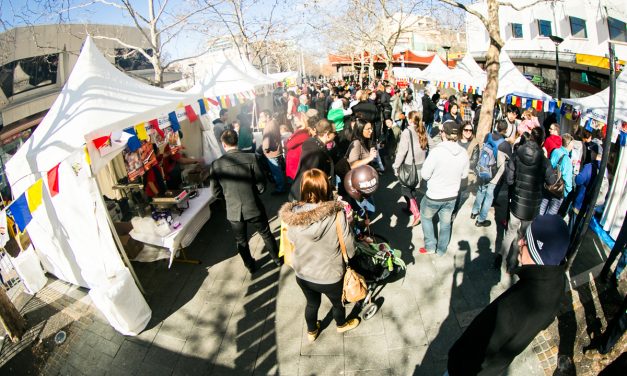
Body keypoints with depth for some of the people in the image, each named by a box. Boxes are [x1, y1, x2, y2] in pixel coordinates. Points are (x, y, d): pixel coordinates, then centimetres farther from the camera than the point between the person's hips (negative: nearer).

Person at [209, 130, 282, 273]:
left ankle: (250, 265, 41)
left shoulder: (216, 165, -11)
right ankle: (277, 258, 41)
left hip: (234, 210, 1)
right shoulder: (251, 158, -16)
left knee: (241, 240, 23)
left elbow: (216, 192, -3)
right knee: (266, 234, 23)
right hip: (254, 207, 0)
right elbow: (261, 186, -12)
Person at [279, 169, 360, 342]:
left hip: (302, 274, 3)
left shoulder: (291, 216, -22)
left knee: (312, 303, 31)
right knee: (338, 302, 30)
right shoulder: (337, 215, -30)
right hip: (330, 276, -2)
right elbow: (350, 248, -19)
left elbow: (292, 242, -4)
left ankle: (312, 331, 58)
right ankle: (341, 324, 59)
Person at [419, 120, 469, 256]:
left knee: (426, 217, 21)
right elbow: (464, 174, 5)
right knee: (445, 223, 20)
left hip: (434, 196, -4)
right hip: (452, 196, 4)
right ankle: (441, 250, 37)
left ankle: (430, 246, 26)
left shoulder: (436, 151, -27)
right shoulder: (463, 153, -10)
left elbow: (424, 174, -19)